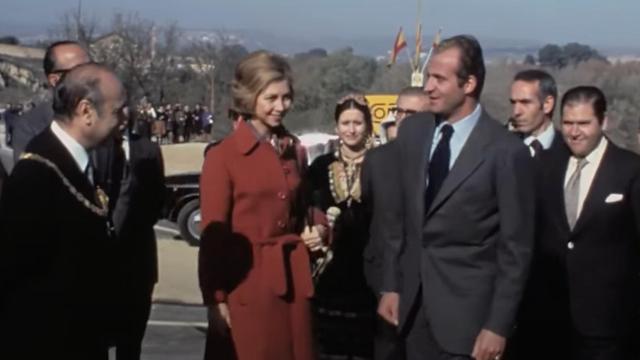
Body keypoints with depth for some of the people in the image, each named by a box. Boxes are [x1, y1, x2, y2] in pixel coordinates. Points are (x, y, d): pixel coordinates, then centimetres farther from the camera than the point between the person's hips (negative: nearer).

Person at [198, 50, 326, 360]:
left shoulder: (295, 151, 9)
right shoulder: (222, 156, -9)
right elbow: (213, 234, -8)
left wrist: (317, 227, 1)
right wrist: (216, 300, -10)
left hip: (293, 280, 5)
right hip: (247, 284, -5)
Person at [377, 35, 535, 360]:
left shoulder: (506, 151, -14)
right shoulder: (412, 131, 3)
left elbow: (516, 248, -10)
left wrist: (498, 325, -11)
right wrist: (391, 285, 10)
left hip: (468, 311, -5)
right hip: (413, 302, 5)